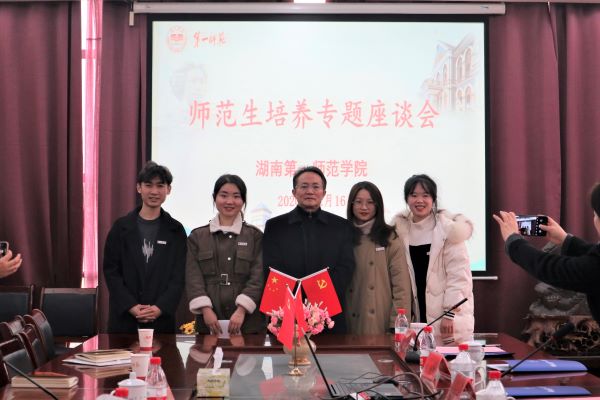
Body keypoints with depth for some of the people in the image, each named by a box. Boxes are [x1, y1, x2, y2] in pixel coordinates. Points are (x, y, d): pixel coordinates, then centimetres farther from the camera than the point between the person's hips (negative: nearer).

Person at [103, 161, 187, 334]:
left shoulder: (176, 230, 5)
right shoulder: (121, 227, 5)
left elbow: (178, 277, 1)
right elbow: (111, 271, 1)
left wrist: (160, 308, -13)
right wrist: (131, 306, -10)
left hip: (162, 317, 0)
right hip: (124, 316, 0)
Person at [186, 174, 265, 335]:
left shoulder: (255, 236, 7)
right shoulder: (197, 236, 10)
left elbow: (258, 277, -2)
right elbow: (193, 276, 2)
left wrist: (241, 310, -14)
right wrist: (206, 309, -12)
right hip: (210, 321, 1)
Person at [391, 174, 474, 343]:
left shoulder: (449, 229, -6)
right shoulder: (401, 230, 6)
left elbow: (459, 275, -10)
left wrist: (450, 313, -15)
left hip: (449, 319, -3)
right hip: (418, 319, 4)